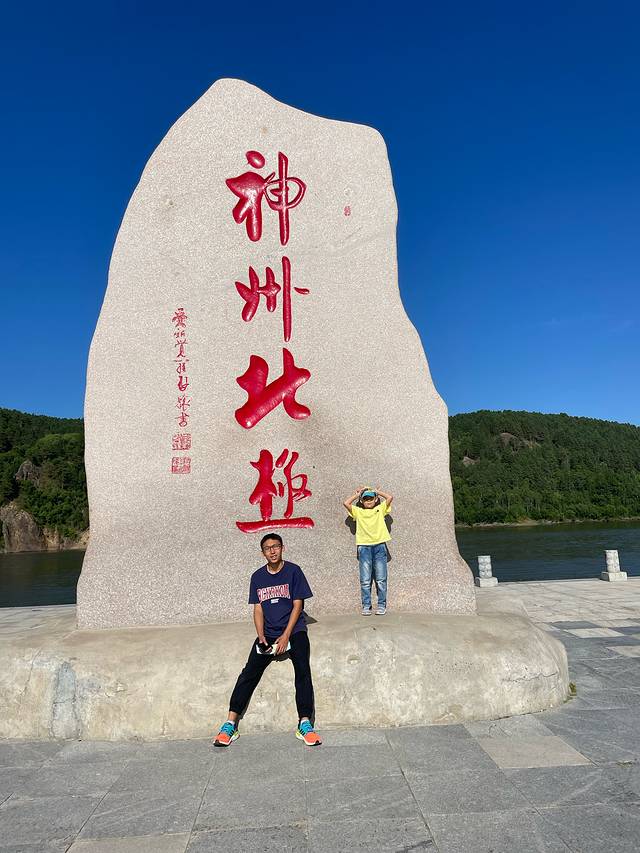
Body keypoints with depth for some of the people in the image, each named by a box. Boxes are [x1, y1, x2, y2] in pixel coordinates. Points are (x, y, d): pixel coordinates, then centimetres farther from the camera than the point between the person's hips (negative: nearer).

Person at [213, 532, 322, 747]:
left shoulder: (293, 571, -2)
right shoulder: (257, 577, 8)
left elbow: (297, 605, -4)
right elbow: (258, 610, 7)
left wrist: (286, 636, -13)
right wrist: (261, 637, -8)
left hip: (294, 630, -2)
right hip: (268, 633, 3)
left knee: (303, 670, -23)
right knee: (249, 672, -12)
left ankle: (305, 724, -21)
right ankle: (230, 724, -10)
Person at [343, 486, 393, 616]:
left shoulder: (380, 509, 13)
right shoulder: (358, 512, 12)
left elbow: (390, 497, 1)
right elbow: (345, 503, 0)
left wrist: (377, 492, 13)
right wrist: (357, 494, 12)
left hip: (379, 546, 0)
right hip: (364, 546, 0)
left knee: (381, 579, 1)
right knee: (365, 580, 0)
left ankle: (382, 605, 9)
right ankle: (366, 606, 6)